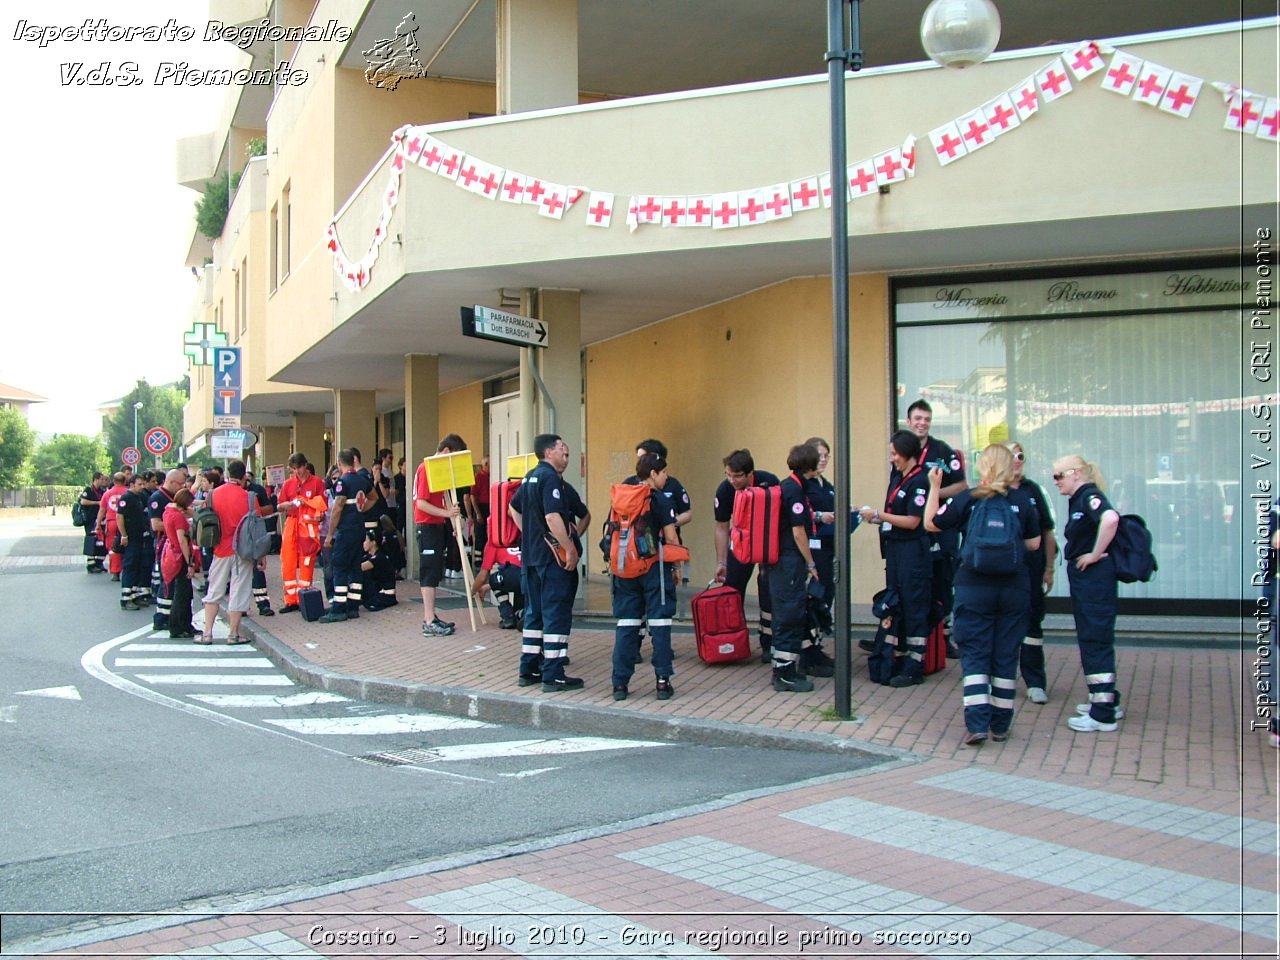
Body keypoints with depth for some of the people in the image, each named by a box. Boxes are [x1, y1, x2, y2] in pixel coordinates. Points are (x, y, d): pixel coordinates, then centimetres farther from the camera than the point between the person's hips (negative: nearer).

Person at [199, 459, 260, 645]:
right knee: (238, 592, 4)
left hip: (220, 549, 3)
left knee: (214, 591, 13)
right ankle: (234, 635, 9)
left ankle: (207, 633, 13)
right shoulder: (248, 497, -11)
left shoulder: (213, 494, -1)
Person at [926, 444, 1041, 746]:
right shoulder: (1023, 500, -1)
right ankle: (1000, 724, 17)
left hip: (974, 585, -1)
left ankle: (977, 724, -6)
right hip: (1014, 586, 2)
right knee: (1006, 656, 10)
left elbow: (930, 524, 4)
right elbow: (1034, 543, 5)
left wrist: (934, 488, 12)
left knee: (974, 655, 3)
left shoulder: (967, 498, -5)